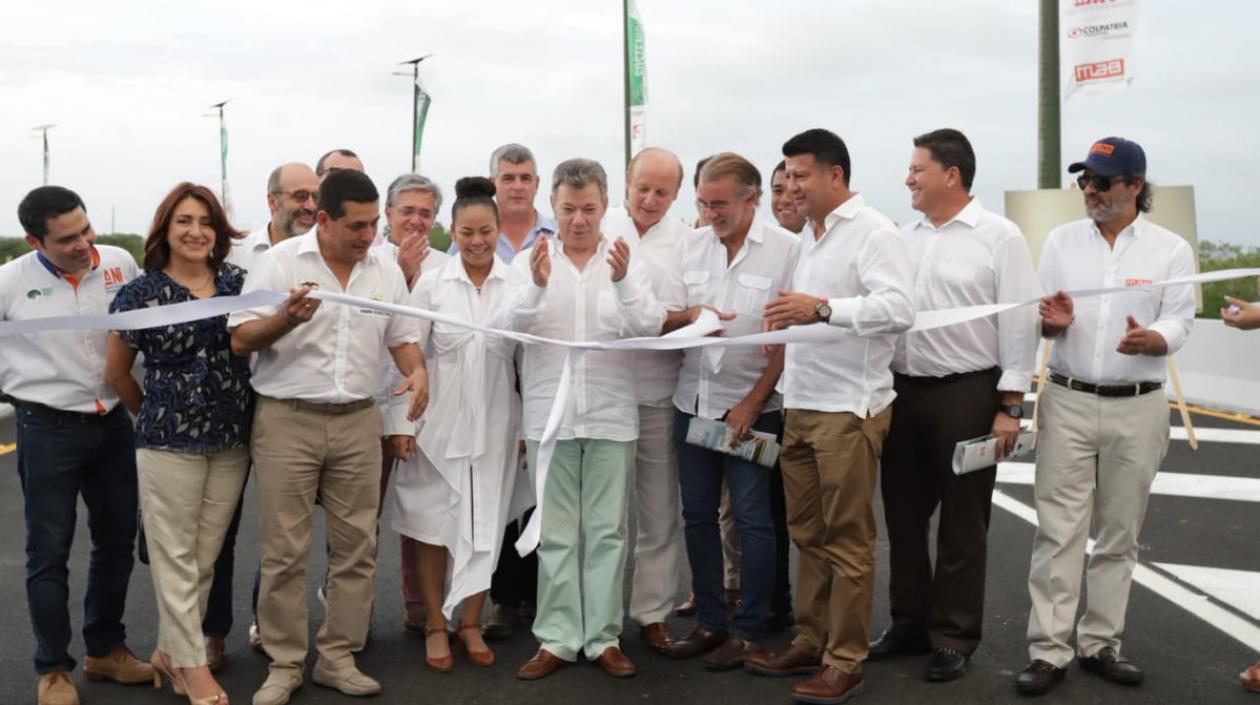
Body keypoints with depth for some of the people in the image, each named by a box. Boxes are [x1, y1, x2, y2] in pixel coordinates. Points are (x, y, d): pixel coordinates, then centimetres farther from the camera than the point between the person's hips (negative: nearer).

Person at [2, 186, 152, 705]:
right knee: (50, 550, 6)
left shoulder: (120, 264, -4)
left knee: (117, 540, 13)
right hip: (48, 429, -3)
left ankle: (106, 649, 30)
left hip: (113, 422, 3)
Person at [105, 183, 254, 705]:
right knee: (175, 558, 3)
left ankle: (170, 652, 27)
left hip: (232, 443, 3)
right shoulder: (141, 293, -4)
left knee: (205, 557, 11)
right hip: (169, 442, -3)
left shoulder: (237, 281, 4)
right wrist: (155, 416, 11)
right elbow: (116, 372, 5)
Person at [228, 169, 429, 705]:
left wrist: (417, 371, -6)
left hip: (358, 421, 4)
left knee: (357, 545, 6)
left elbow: (402, 336, 15)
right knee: (285, 550, 2)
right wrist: (286, 318, -24)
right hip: (287, 420, -3)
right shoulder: (281, 261, -4)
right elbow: (240, 341, -5)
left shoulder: (386, 270, 7)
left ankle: (337, 657, 19)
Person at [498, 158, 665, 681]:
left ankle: (603, 636, 16)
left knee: (607, 531, 6)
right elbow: (508, 328, -11)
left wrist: (623, 283, -27)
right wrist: (536, 287, -30)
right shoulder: (530, 262, 1)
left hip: (610, 416, 0)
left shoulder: (626, 262, 2)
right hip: (549, 416, 0)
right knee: (556, 533, 7)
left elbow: (650, 328, -10)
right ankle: (557, 637, 15)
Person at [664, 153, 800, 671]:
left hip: (750, 405, -5)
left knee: (752, 519, 2)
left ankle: (748, 630, 15)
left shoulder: (786, 248, -7)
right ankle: (709, 621, 23)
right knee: (698, 514, 10)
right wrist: (690, 316, -12)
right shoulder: (690, 245, 6)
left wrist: (752, 403, -10)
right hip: (693, 400, 5)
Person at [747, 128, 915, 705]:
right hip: (801, 404, 8)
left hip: (849, 408, -8)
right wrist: (787, 321, 3)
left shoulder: (873, 232, -9)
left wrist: (821, 308, -27)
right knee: (808, 534, 14)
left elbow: (898, 309, -22)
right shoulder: (809, 236, 17)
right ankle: (810, 642, 25)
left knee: (847, 540, 1)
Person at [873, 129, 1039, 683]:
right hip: (903, 392, 6)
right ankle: (909, 623, 27)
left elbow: (1018, 324, -8)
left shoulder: (999, 237, -6)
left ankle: (954, 638, 18)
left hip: (967, 393, -5)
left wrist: (1010, 406, -12)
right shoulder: (905, 237, 10)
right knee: (903, 516, 12)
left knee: (961, 523, 6)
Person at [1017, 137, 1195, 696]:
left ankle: (1099, 644, 22)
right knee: (1058, 530, -2)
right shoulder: (1061, 240, 5)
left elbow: (1180, 323, -6)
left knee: (1119, 534, 10)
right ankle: (1048, 651, 3)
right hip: (1068, 401, 0)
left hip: (1137, 407, 0)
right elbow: (1040, 319, 4)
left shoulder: (1171, 249, 0)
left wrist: (1150, 339, -28)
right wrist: (1052, 321, -19)